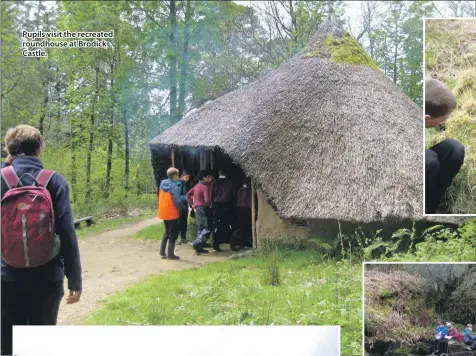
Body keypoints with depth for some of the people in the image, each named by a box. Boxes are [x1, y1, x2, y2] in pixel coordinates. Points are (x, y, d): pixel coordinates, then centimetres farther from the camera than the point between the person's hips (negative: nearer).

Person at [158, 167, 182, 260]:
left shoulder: (162, 184, 4)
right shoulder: (175, 187, -18)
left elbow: (161, 198, 10)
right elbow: (177, 201, -19)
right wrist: (181, 206, 2)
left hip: (163, 212, 7)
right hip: (172, 213, -7)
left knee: (167, 231, 21)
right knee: (173, 233, 5)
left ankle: (162, 252, 20)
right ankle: (170, 254, 6)